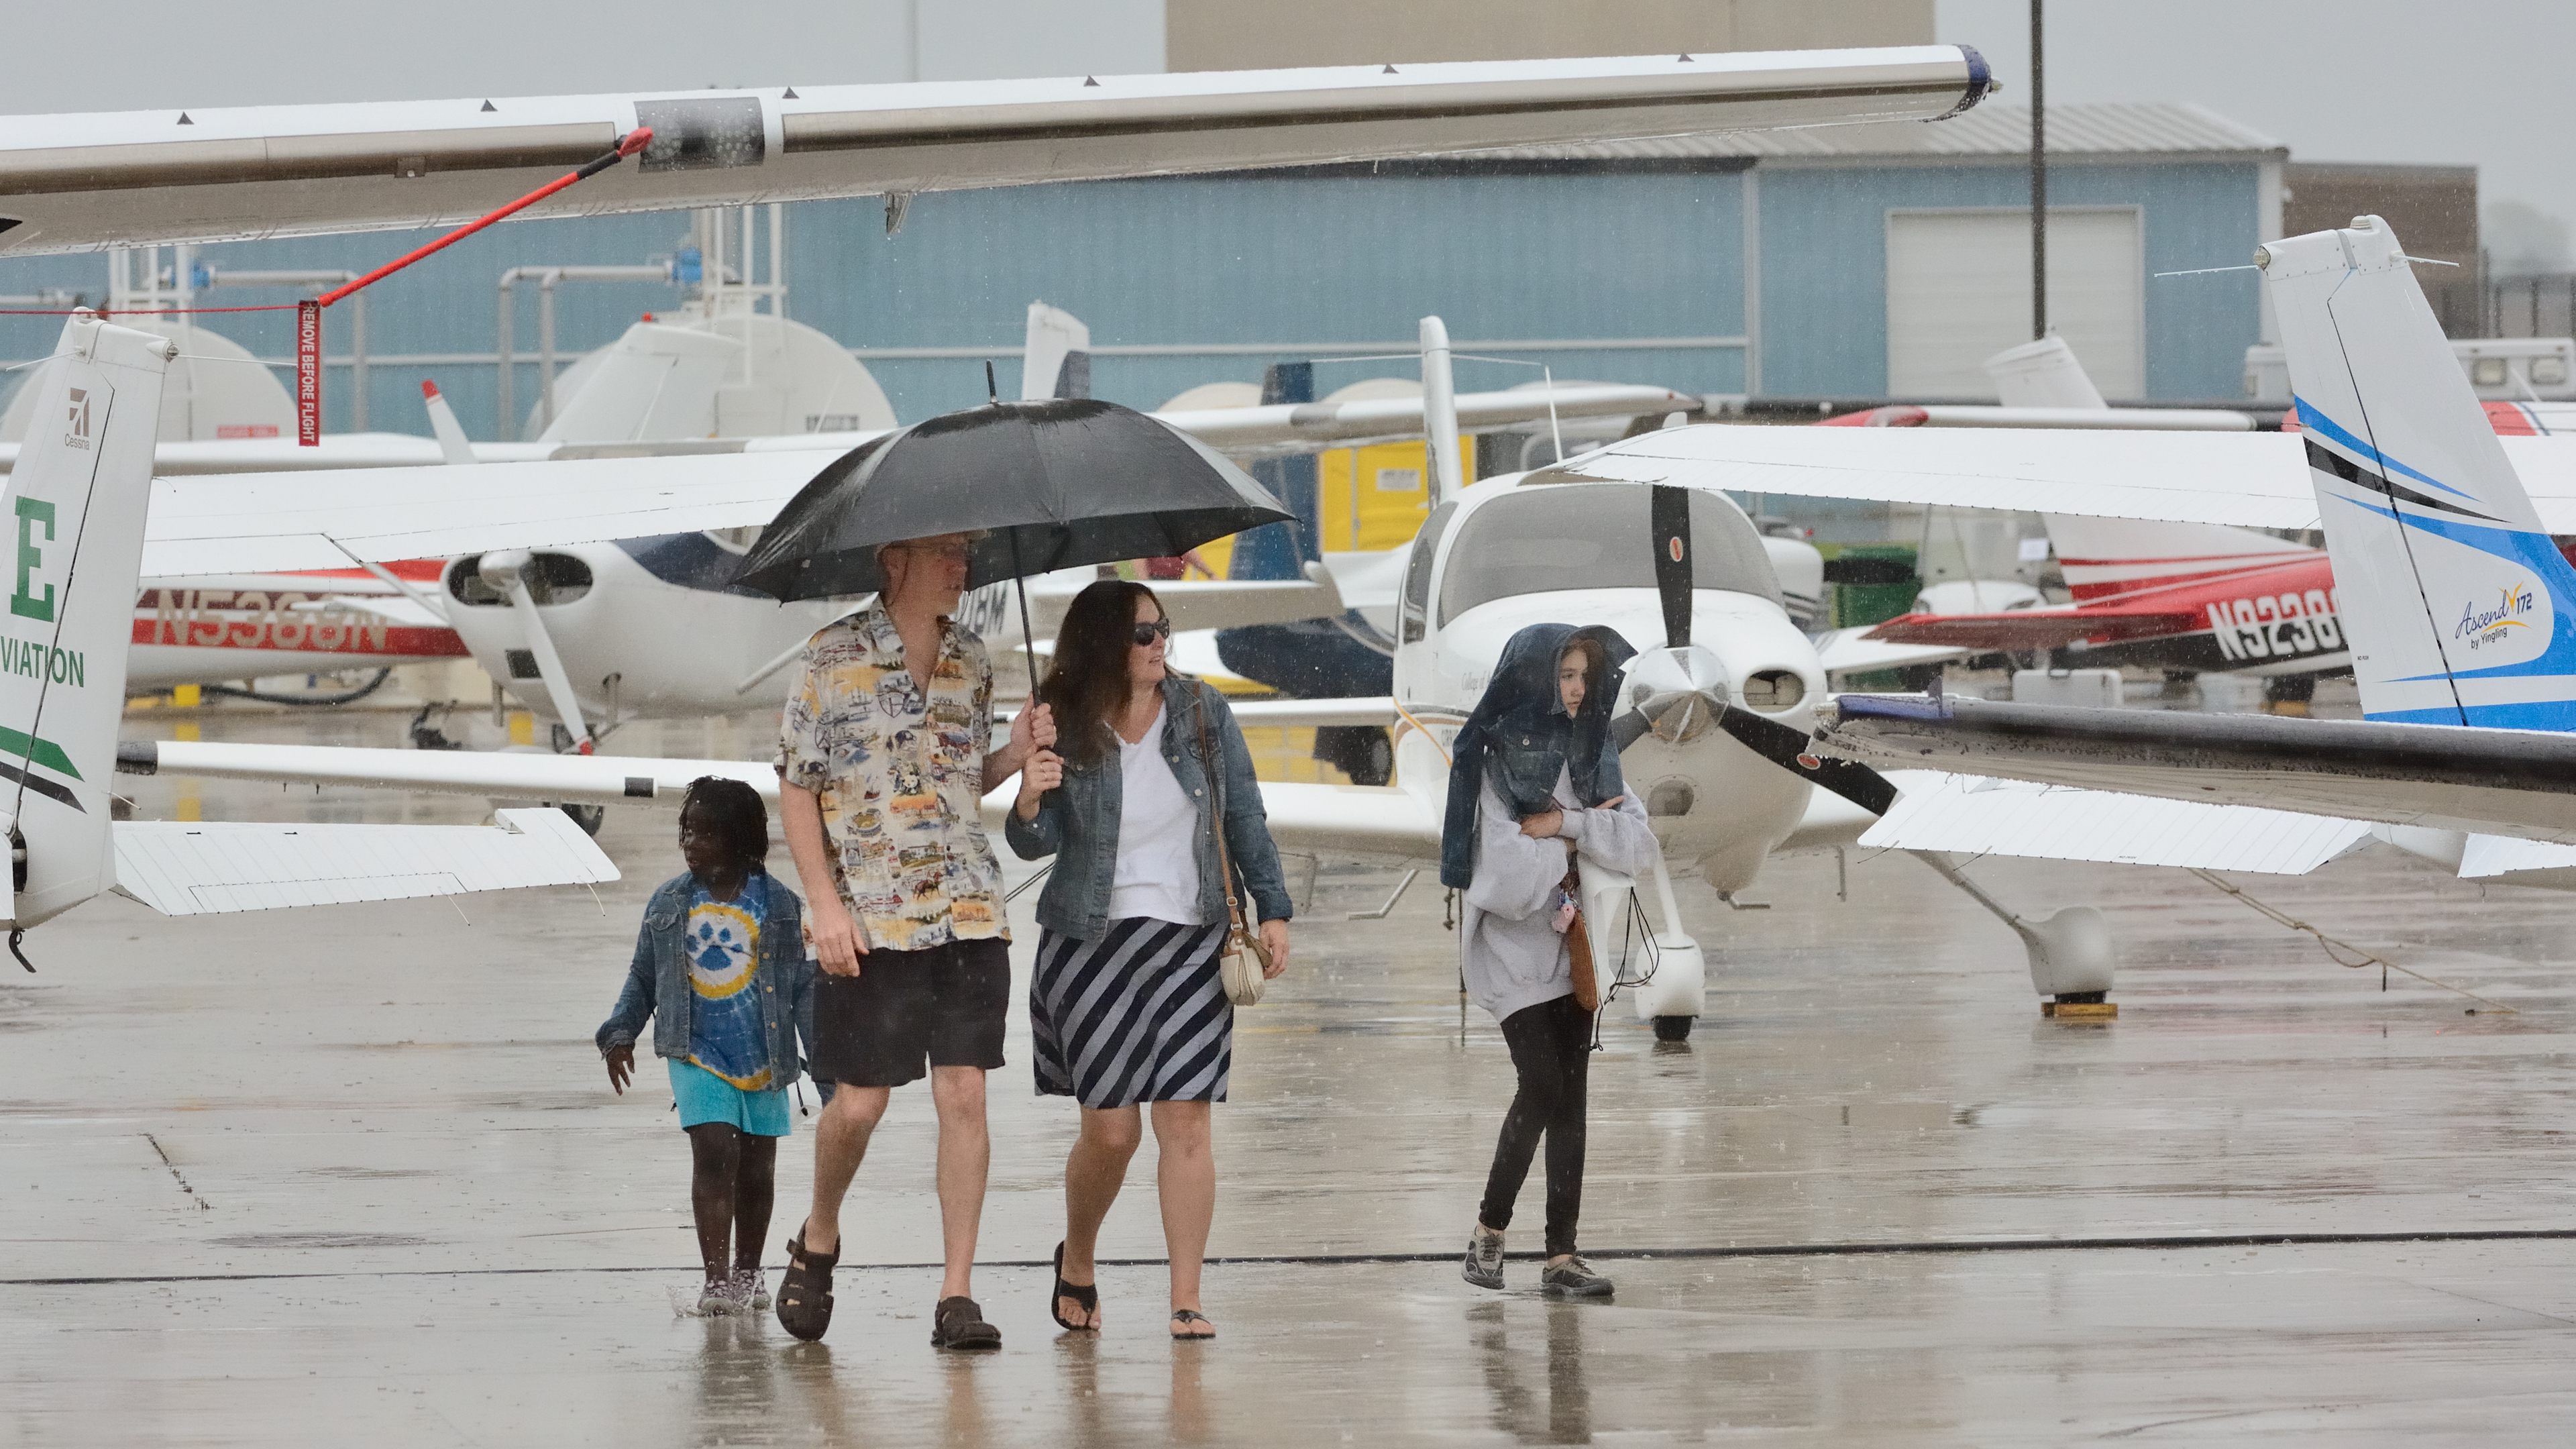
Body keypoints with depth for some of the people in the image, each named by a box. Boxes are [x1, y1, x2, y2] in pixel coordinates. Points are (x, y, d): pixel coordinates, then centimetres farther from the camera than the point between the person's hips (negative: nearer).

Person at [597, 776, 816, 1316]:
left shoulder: (779, 905, -1)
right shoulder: (668, 903, 4)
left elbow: (803, 985, 1)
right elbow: (642, 979, 13)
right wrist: (620, 1033, 3)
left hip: (762, 1058, 0)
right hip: (697, 1053, 0)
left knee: (756, 1169, 9)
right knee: (714, 1153, -15)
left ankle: (747, 1272, 26)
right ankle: (716, 1278, -16)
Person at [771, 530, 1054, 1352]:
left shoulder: (971, 660, 11)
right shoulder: (834, 657, -3)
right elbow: (796, 788, -2)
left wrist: (1015, 757, 1)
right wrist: (826, 905, -10)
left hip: (969, 914, 4)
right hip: (870, 920, -4)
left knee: (963, 1095, -3)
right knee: (860, 1102, 0)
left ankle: (956, 1297, -1)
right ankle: (817, 1244, 28)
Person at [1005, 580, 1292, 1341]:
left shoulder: (1202, 712, 2)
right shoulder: (1065, 729, -4)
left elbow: (1245, 816, 9)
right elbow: (1036, 845, -3)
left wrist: (1272, 910, 5)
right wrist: (1029, 805, -25)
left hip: (1189, 942, 1)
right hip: (1093, 942, -1)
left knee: (1186, 1121, -6)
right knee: (1111, 1129, -1)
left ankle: (1186, 1300, -2)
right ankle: (1077, 1262, 27)